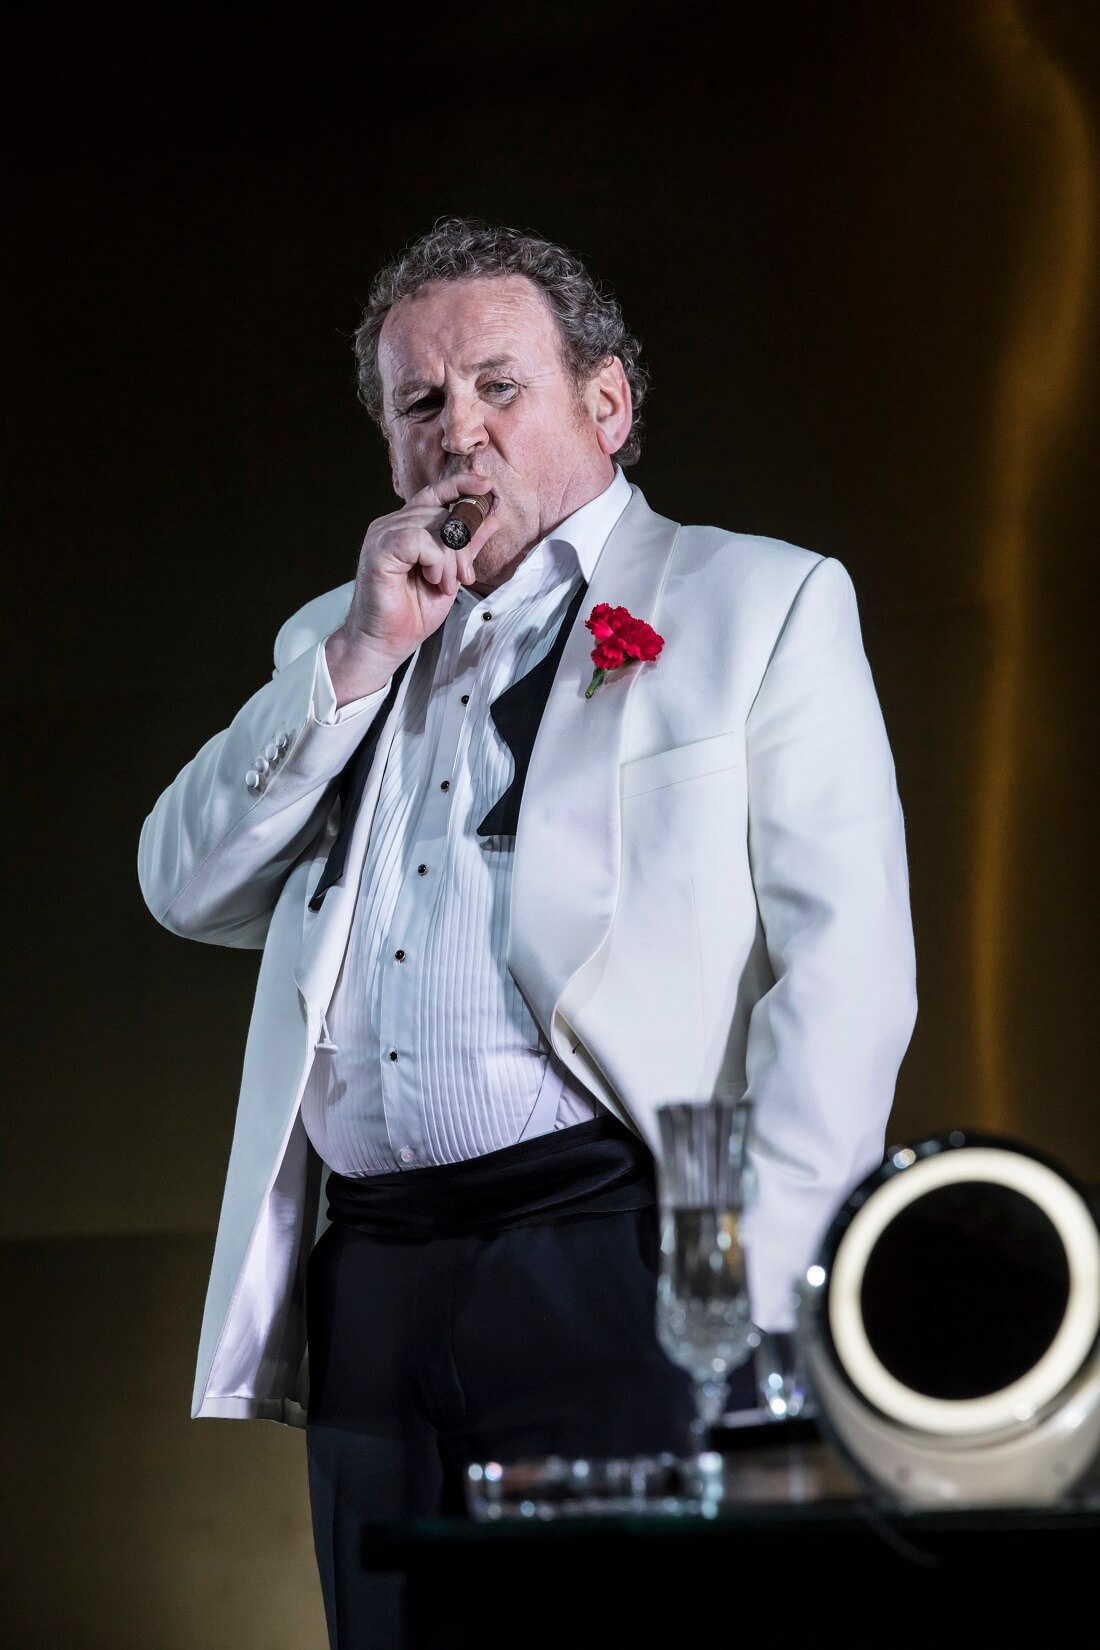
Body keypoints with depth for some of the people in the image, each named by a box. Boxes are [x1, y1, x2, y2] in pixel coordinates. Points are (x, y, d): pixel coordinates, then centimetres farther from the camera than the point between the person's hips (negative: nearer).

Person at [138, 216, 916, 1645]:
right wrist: (358, 655, 2)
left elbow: (844, 961, -3)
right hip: (370, 1290, 5)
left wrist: (767, 1284, -13)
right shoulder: (335, 645, 22)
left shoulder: (764, 604, 6)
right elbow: (188, 888, 12)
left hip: (612, 1257, -4)